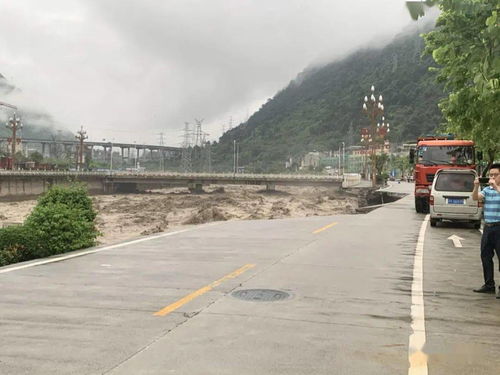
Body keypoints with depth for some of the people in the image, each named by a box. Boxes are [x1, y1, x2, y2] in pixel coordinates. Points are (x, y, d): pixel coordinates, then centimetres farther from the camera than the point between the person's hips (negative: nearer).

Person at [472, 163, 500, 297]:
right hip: (487, 227, 6)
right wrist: (476, 186, -15)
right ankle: (489, 285, 23)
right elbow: (475, 198, -1)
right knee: (486, 257, 11)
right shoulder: (487, 189, 12)